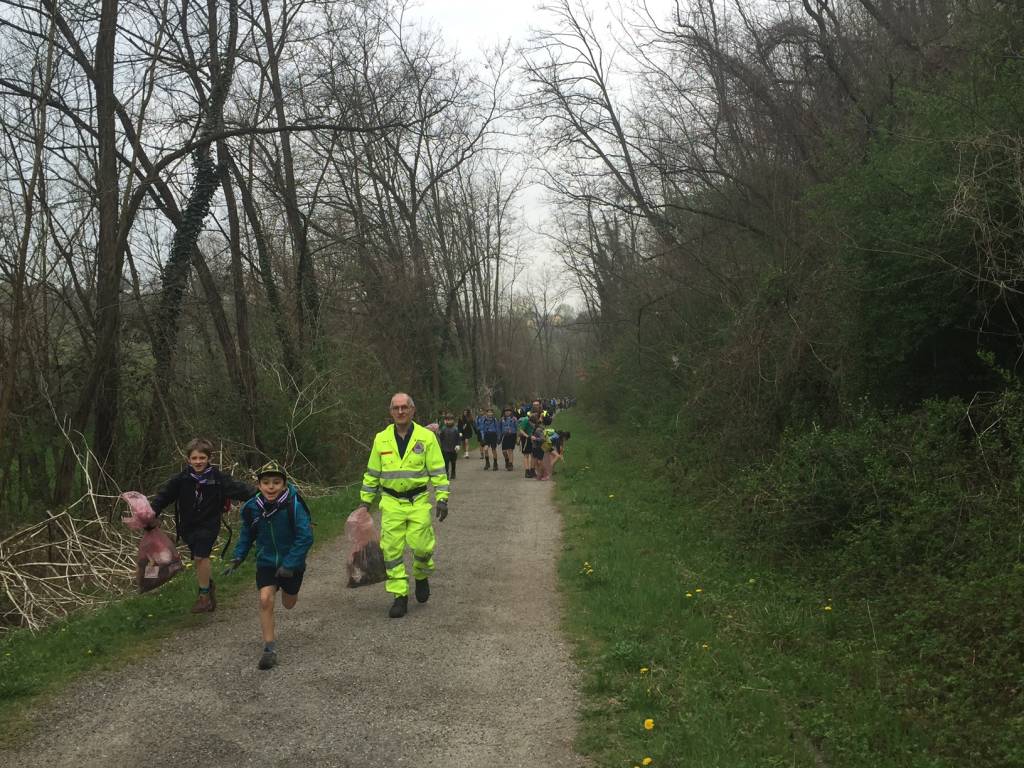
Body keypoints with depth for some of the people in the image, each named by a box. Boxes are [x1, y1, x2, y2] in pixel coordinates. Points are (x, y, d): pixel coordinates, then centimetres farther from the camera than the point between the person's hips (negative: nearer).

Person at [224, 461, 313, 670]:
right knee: (266, 600, -17)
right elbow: (246, 534, 6)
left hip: (292, 562, -1)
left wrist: (290, 564, -26)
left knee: (288, 604, 17)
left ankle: (289, 589, 55)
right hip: (266, 561, 2)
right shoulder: (252, 508, -13)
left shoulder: (294, 506, -26)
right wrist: (237, 558, -2)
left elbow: (305, 537, -24)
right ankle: (269, 649, -7)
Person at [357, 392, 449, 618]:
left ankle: (421, 577, 26)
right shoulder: (381, 439, 5)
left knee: (421, 546, -6)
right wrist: (365, 502, 11)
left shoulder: (426, 437, -2)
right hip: (391, 503, 2)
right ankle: (400, 596, 10)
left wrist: (442, 499, -7)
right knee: (392, 550, 0)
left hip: (419, 502, -2)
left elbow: (438, 471, -1)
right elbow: (372, 473, 12)